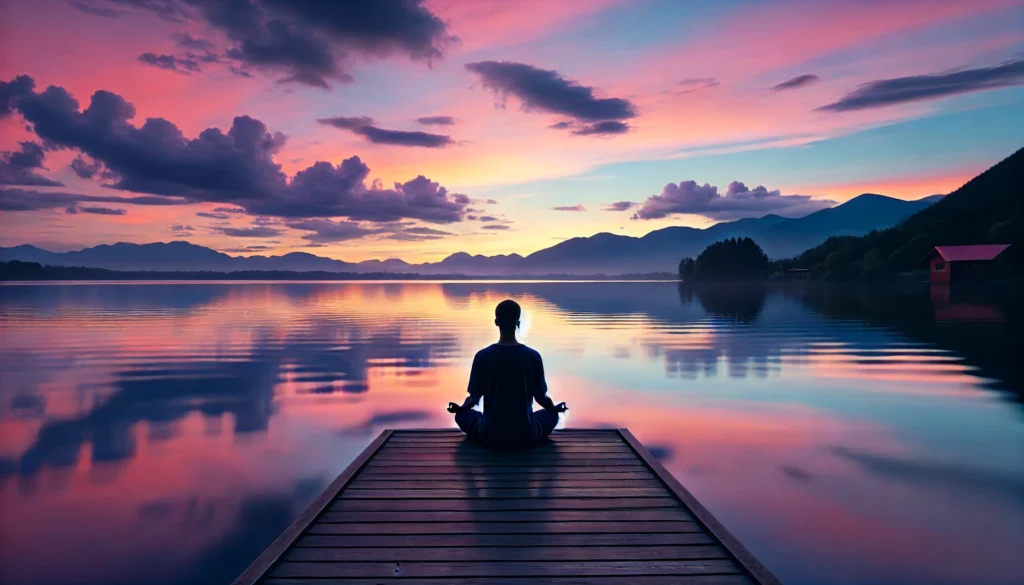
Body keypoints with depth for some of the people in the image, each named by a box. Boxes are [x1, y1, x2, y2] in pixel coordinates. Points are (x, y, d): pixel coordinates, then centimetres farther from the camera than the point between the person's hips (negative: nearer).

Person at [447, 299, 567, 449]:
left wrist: (460, 408, 22)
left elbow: (474, 398, -2)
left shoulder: (482, 356, -10)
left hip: (490, 436, -1)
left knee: (462, 415, 28)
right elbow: (541, 397, 0)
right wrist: (555, 408, 23)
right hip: (526, 436, 1)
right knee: (551, 414, 29)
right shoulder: (533, 356, -10)